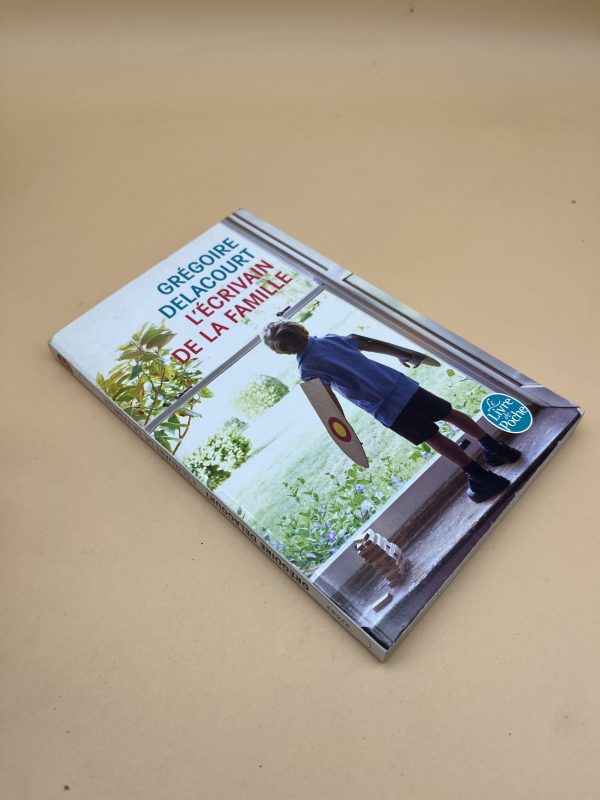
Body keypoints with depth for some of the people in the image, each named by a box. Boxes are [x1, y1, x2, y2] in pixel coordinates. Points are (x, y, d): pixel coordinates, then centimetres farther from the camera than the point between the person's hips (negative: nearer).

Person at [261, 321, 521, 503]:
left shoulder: (307, 371, -8)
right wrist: (404, 354, 26)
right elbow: (371, 344, 14)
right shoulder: (331, 338, 9)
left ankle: (483, 478, 16)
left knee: (434, 438, 8)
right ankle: (497, 449, 31)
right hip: (400, 384, 6)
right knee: (450, 413, 19)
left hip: (387, 410, -6)